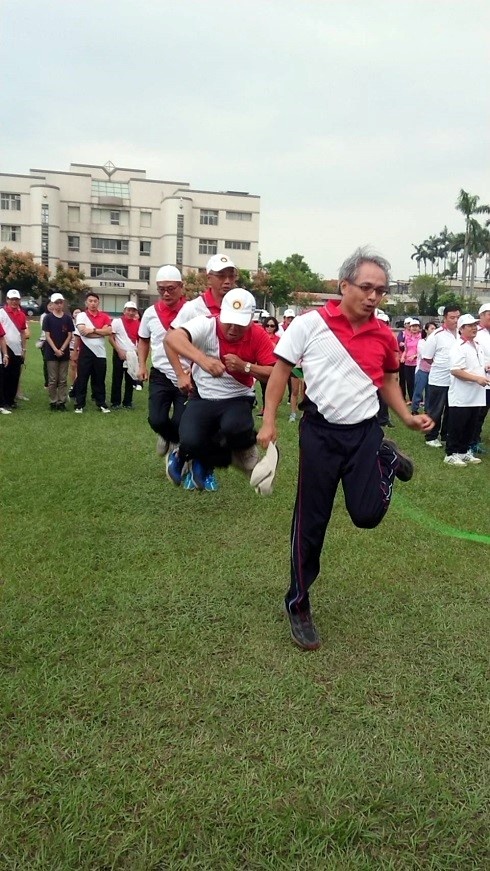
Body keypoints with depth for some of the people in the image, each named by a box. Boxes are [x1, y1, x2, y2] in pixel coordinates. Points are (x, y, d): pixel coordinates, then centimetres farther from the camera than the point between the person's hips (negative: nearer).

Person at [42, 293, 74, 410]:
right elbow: (47, 336, -5)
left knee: (63, 380, 5)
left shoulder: (68, 318, 4)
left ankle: (62, 402, 11)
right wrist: (55, 350, -14)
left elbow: (70, 336, 2)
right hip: (51, 353, -2)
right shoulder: (48, 317, -2)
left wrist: (62, 349, -8)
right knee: (52, 380, 2)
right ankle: (53, 402, 9)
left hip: (64, 353, 2)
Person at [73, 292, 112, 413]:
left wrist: (93, 330, -14)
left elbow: (109, 331, -8)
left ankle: (101, 404, 18)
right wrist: (101, 332, -8)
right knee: (82, 379, 3)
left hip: (100, 352, 2)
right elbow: (83, 331, -16)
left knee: (99, 380, 10)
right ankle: (79, 404, 10)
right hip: (86, 352, -2)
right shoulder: (82, 315, 1)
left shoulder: (104, 316, 8)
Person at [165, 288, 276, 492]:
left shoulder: (258, 336, -10)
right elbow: (172, 338, -33)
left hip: (237, 399, 1)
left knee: (233, 429, -31)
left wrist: (244, 366, -25)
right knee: (190, 442, -25)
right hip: (202, 397, -1)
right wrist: (203, 360, -47)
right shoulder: (207, 325, -16)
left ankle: (203, 461, 4)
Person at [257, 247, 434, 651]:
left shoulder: (385, 335, 0)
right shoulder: (310, 324, -10)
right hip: (320, 432, -2)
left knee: (367, 514, -9)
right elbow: (281, 369, -2)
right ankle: (298, 605, 20)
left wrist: (407, 417, 4)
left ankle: (387, 459, 26)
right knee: (310, 523, 2)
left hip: (366, 432, 2)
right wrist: (269, 420, -5)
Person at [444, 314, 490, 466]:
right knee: (456, 427, 0)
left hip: (476, 395, 8)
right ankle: (451, 454, 10)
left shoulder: (478, 345, 13)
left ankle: (464, 452, 26)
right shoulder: (458, 347, -15)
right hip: (461, 396, -8)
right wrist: (477, 379, -22)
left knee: (470, 427, 15)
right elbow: (455, 371, -23)